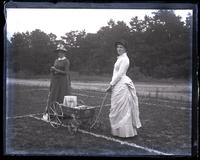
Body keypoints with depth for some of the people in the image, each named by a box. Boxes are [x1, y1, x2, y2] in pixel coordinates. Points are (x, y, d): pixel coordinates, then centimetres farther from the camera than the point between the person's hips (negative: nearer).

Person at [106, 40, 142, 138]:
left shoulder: (124, 59, -11)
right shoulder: (120, 59, 19)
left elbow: (120, 74, -17)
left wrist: (111, 84, -14)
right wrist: (112, 85, 14)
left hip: (122, 85, -10)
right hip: (118, 86, 10)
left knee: (121, 109, -6)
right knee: (119, 109, 12)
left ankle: (125, 132, -1)